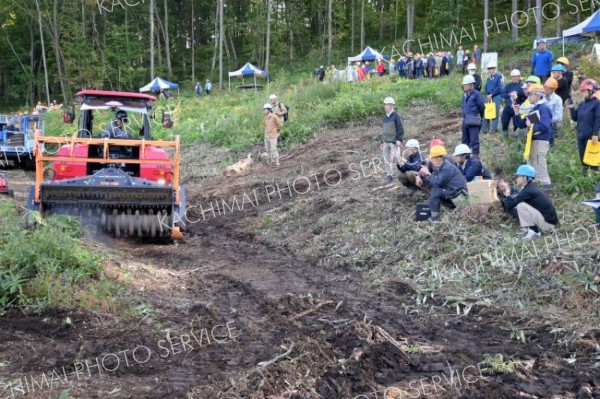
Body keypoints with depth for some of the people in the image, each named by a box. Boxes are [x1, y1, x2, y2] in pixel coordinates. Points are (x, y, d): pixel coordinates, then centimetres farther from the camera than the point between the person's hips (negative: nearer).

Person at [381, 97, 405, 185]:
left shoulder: (396, 116, -6)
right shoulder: (385, 117, 17)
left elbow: (400, 128, -12)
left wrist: (399, 139, -19)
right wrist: (382, 142, 21)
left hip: (394, 142, -7)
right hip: (386, 142, 7)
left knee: (397, 158, -8)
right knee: (386, 160, 6)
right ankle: (389, 176, 12)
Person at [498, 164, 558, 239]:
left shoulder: (528, 191, -19)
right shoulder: (530, 188, 9)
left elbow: (509, 205, -20)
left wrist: (507, 192, -5)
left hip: (548, 224, -9)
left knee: (521, 206, -19)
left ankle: (534, 232, -8)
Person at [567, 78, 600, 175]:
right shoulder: (582, 104, 12)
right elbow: (575, 118, 13)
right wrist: (571, 107, 2)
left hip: (591, 136, -7)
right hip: (580, 135, 7)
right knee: (582, 157, 12)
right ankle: (583, 175, 21)